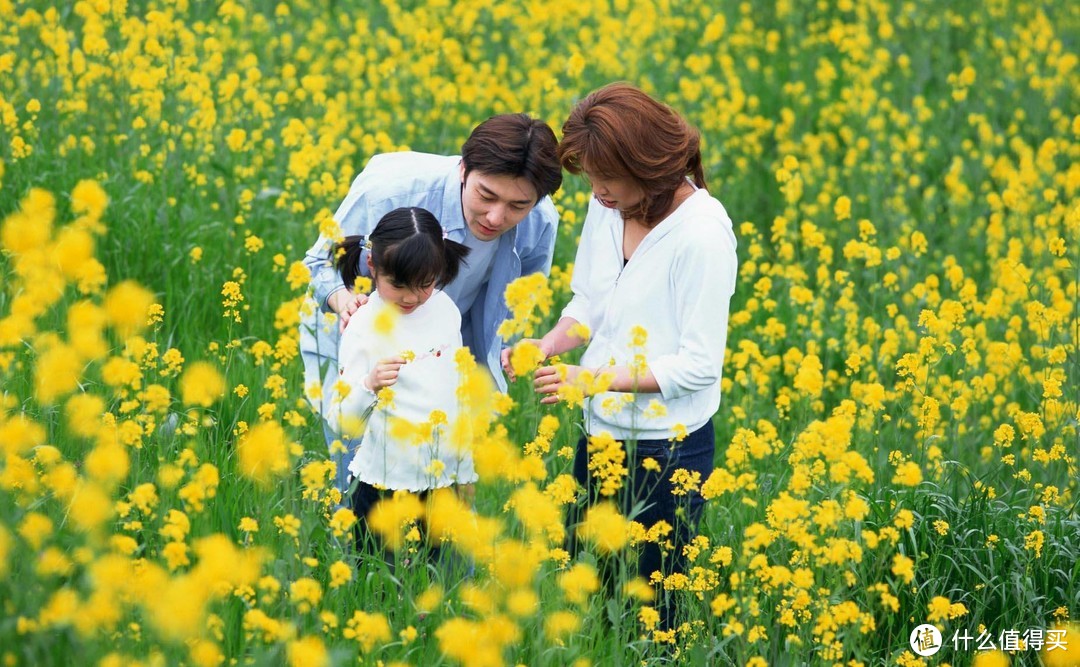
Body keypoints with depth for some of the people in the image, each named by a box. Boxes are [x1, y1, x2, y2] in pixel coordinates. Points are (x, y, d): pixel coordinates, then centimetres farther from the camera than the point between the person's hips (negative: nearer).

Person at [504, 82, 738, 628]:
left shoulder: (703, 232, -23)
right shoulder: (608, 206, -2)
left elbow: (699, 365, -21)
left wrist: (592, 378, -24)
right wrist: (550, 343, -8)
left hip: (666, 448, -7)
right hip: (601, 433, 7)